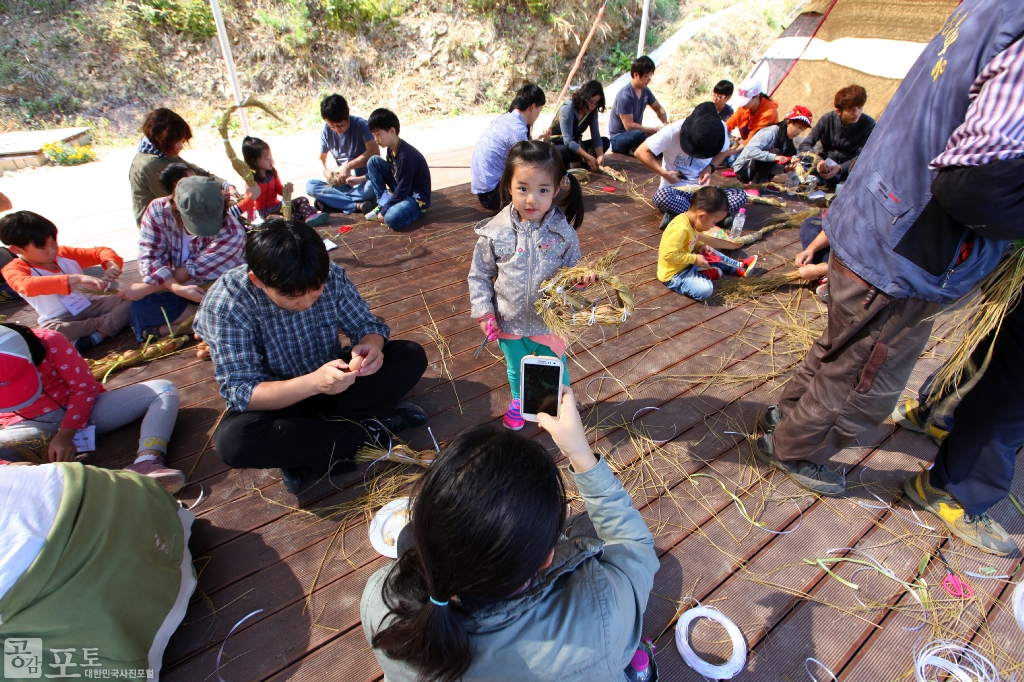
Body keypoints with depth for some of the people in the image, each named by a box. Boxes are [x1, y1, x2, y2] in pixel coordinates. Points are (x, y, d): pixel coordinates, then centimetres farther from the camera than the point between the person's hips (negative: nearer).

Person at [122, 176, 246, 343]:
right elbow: (150, 260, -18)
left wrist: (145, 288, -19)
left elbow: (192, 271, -23)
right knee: (139, 309, -24)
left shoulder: (232, 233, -27)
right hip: (175, 292, 2)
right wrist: (178, 288, -36)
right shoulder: (158, 210, -18)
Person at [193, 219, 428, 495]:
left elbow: (366, 324, -7)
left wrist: (370, 346, -33)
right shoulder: (224, 305, -24)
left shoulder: (331, 276, -17)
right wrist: (312, 383, -43)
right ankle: (371, 430, -19)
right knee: (232, 441, -34)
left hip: (333, 378, 3)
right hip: (276, 400, -2)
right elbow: (239, 392, -25)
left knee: (412, 356, -16)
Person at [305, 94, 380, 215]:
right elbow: (322, 158, 11)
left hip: (364, 179, -4)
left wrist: (348, 166, -25)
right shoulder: (326, 131, 2)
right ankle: (358, 205, -29)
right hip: (343, 182, 4)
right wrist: (325, 171, -13)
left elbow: (375, 151, -23)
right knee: (310, 186, -19)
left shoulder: (360, 125, -10)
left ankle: (335, 202, -20)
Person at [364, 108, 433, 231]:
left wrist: (384, 210, -18)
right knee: (373, 161, -1)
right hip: (399, 190, 9)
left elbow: (402, 191, -24)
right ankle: (383, 204, 0)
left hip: (416, 197, -9)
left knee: (391, 219, -36)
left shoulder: (406, 156, -26)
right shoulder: (391, 149, 0)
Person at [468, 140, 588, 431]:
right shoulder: (494, 232, -15)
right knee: (516, 370, 26)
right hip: (510, 323, 1)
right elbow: (479, 275, -5)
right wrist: (483, 311, -11)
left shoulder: (563, 233, -14)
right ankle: (518, 400, 58)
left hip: (551, 322, 0)